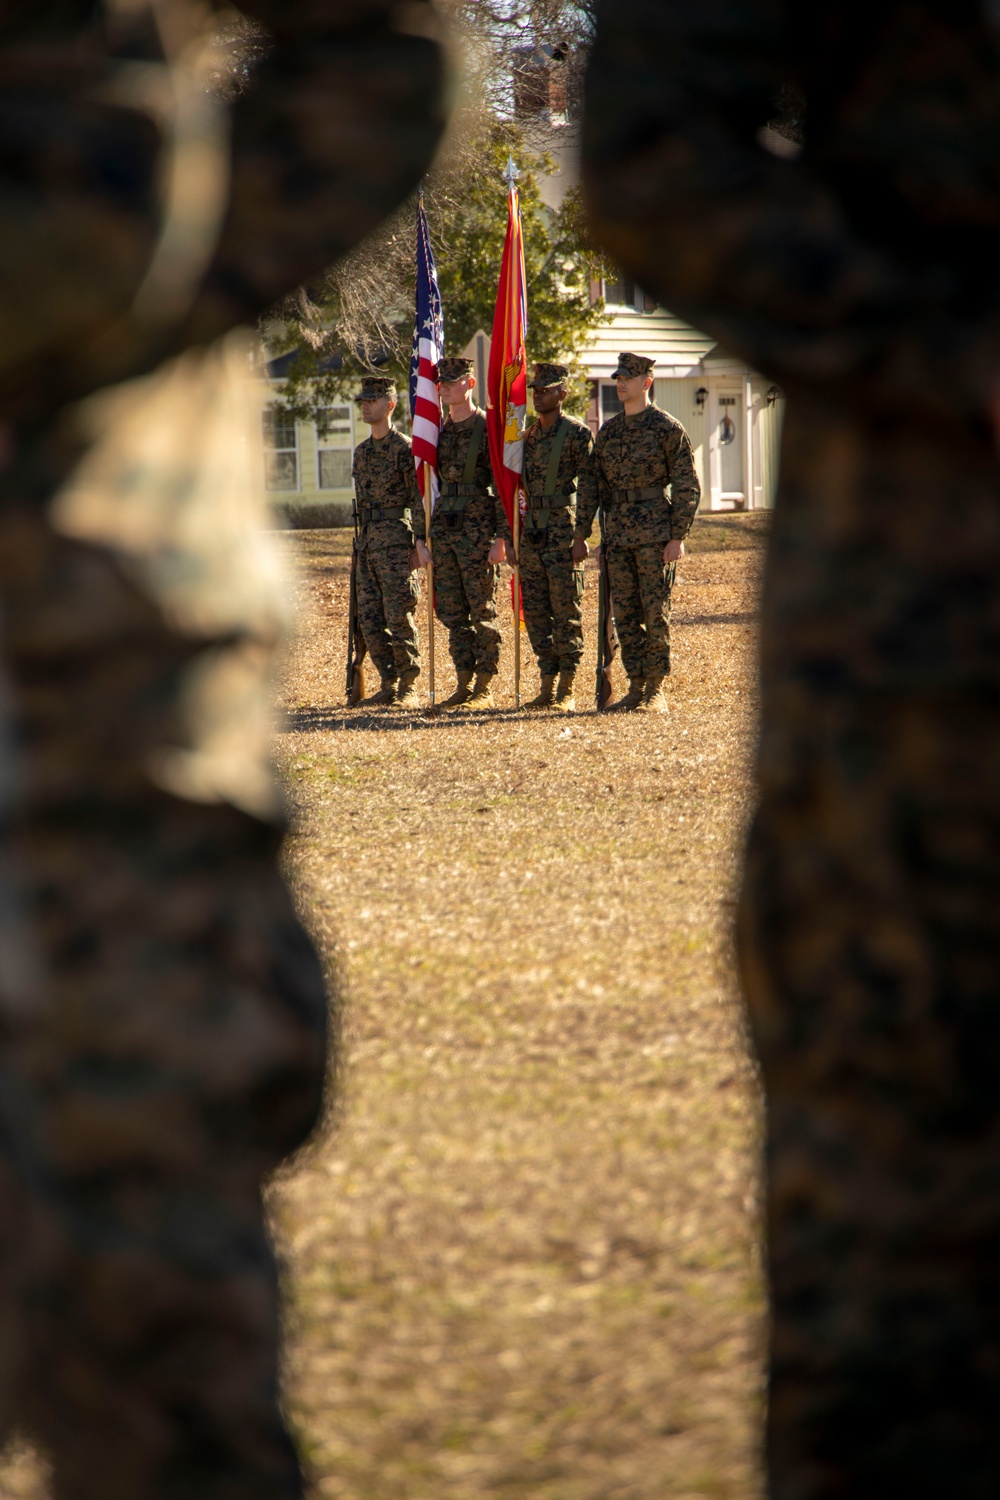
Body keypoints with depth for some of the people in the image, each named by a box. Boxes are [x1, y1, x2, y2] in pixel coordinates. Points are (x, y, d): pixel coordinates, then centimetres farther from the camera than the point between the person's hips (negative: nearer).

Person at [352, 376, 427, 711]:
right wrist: (362, 544, 18)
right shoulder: (361, 452, 16)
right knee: (370, 619, 5)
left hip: (397, 540, -8)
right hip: (368, 543, 8)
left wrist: (420, 543, -16)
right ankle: (389, 685, 12)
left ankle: (409, 689, 1)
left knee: (399, 617, -6)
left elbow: (419, 499, -10)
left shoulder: (404, 448, -7)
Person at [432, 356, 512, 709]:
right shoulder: (439, 432, 14)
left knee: (483, 611, -2)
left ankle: (485, 689, 1)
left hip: (477, 529, -7)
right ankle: (464, 684, 11)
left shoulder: (488, 429, -6)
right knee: (453, 613, 6)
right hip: (444, 529, 7)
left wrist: (501, 538, -15)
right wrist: (426, 537, 15)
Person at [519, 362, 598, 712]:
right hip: (532, 534, 7)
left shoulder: (577, 433, -6)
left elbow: (588, 487, -9)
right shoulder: (527, 436, 14)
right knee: (536, 614, 7)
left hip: (563, 532, -7)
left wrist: (581, 536, -15)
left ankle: (567, 691, 0)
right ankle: (547, 687, 13)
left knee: (567, 614, -4)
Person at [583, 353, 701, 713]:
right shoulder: (608, 431, 13)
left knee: (655, 612, -3)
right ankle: (636, 688, 11)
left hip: (656, 534, -6)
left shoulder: (667, 429, -4)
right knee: (625, 615, 5)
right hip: (618, 534, 6)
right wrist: (582, 533, 12)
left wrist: (678, 536, -11)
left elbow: (687, 487, -5)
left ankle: (656, 691, 3)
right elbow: (597, 486, 18)